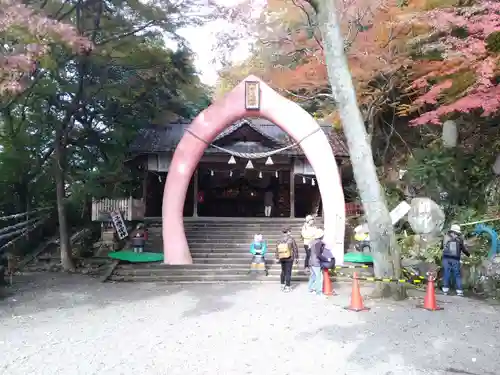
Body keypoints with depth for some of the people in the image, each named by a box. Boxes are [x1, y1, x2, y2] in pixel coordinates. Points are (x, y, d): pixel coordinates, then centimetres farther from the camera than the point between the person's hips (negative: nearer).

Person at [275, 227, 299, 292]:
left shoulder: (280, 240, -3)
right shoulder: (291, 240, -14)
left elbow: (277, 249, 3)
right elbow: (295, 249, -10)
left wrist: (277, 258, 14)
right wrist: (296, 258, 0)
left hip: (282, 259, 4)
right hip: (289, 259, -4)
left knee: (283, 272, 19)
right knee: (288, 272, 2)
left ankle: (282, 285, 27)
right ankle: (287, 287, 5)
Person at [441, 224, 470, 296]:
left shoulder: (446, 237, 5)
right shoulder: (459, 239, 2)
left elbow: (441, 247, 16)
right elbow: (463, 249, 10)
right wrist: (468, 254, 29)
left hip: (446, 258, 1)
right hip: (455, 259, -1)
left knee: (446, 273, 5)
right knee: (457, 275, 6)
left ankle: (445, 289, 5)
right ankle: (459, 290, 5)